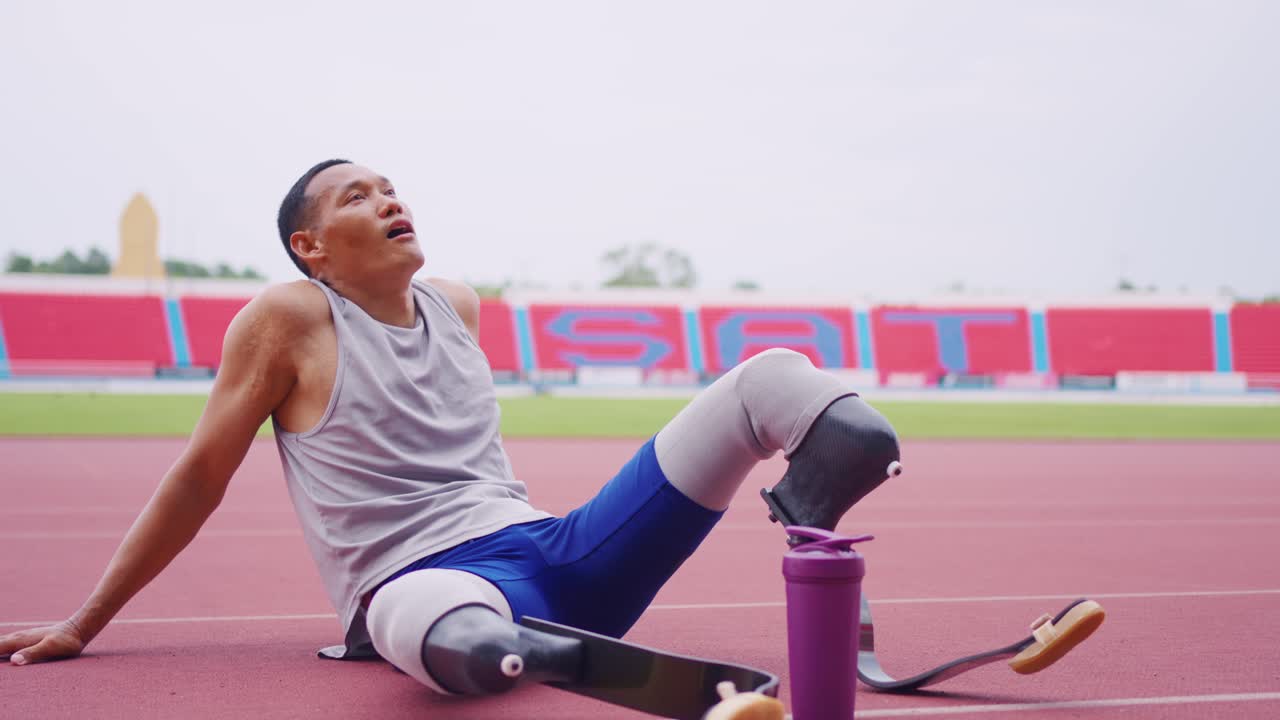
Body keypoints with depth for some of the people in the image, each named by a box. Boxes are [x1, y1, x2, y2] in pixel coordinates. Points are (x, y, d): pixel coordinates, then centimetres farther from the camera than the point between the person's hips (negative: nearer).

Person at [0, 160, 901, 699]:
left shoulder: (458, 305, 18)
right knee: (463, 643, -49)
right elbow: (201, 476, 5)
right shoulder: (291, 317, 1)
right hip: (421, 579, -6)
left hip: (549, 548, 7)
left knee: (772, 378, -5)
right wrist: (84, 623, 7)